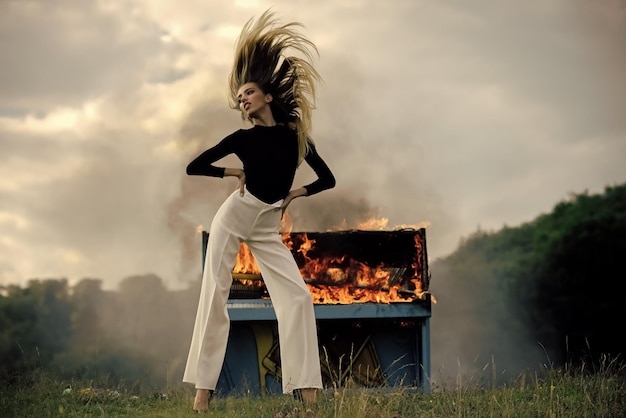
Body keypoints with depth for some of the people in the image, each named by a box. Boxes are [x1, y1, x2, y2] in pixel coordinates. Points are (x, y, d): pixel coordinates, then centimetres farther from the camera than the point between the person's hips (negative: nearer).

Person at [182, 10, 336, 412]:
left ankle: (308, 392, -12)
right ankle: (203, 392, -8)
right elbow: (194, 167, 2)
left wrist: (297, 192, -1)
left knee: (298, 297, -12)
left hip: (268, 230, 1)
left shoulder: (296, 135, 4)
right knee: (215, 296, -9)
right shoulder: (243, 138, 1)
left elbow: (328, 179, 11)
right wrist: (236, 172, 1)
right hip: (234, 217, -1)